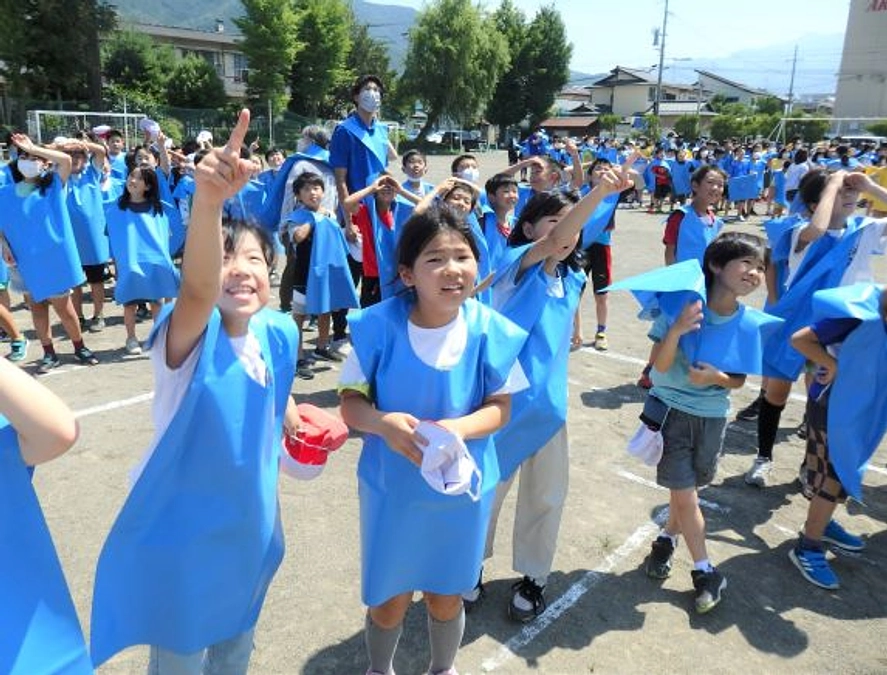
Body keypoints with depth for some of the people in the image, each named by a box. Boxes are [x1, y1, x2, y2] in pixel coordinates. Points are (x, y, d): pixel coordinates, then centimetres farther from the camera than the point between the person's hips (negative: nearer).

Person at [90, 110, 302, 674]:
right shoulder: (191, 336, -25)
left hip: (251, 523, 5)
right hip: (182, 530, -5)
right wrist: (208, 203, -64)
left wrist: (288, 410, -4)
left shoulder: (279, 332, -8)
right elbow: (197, 289, -49)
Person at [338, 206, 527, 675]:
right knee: (389, 599, 19)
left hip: (462, 487, 1)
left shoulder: (489, 330, -16)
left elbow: (500, 406, -6)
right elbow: (351, 403, -10)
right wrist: (383, 422, -32)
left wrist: (458, 429, -26)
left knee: (445, 597, 22)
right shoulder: (380, 325, -19)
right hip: (391, 487, -1)